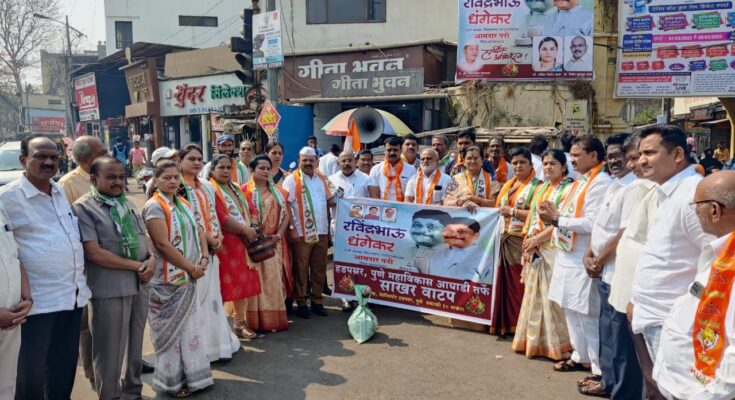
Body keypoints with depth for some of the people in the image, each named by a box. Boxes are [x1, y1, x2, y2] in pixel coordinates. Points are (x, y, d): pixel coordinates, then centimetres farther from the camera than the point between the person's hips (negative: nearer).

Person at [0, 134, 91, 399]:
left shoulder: (61, 192, 11)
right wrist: (22, 295, -18)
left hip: (74, 294, 7)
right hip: (39, 299, -6)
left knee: (65, 365, 17)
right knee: (32, 371, 6)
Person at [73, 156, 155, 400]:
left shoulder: (127, 204, 13)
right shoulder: (83, 208, -9)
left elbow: (144, 237, 17)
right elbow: (94, 252, -16)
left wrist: (152, 258, -6)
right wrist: (136, 266, -13)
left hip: (139, 286, 7)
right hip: (109, 290, -7)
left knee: (135, 346, 18)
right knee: (111, 352, 3)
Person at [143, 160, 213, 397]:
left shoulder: (183, 204, 12)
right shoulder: (154, 206, -12)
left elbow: (198, 231, 13)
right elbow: (163, 244, -20)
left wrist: (204, 259, -4)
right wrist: (191, 267, -15)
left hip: (189, 277, 7)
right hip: (168, 280, -7)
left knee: (191, 326, 13)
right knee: (172, 330, 2)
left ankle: (192, 374, 25)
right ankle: (173, 381, 15)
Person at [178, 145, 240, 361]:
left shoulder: (207, 186, 15)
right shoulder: (178, 187, -8)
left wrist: (218, 238, -1)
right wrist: (210, 240, -12)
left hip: (211, 248, 7)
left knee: (212, 293, 11)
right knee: (196, 295, -3)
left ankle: (215, 340, 21)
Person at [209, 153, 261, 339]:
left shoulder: (236, 189, 17)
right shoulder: (210, 190, -9)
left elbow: (250, 211, 17)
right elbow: (221, 218, -19)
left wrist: (253, 228, -3)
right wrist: (245, 229, -14)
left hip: (242, 244, 8)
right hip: (223, 246, -7)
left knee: (242, 284, 11)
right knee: (224, 286, -4)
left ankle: (240, 323, 22)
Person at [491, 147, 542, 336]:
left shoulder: (537, 186, -4)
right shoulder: (508, 185, 17)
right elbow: (499, 208, 20)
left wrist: (512, 211, -12)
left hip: (522, 241, -6)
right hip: (505, 239, 6)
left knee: (520, 284, -2)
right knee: (506, 282, 8)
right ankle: (505, 323, 17)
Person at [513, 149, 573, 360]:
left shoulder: (568, 189, -5)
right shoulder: (541, 188, 17)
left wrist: (537, 239, -14)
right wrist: (528, 241, 1)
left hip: (553, 249, -7)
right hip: (534, 249, 7)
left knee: (552, 295, -5)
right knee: (534, 294, 10)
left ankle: (557, 343, 5)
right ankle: (534, 340, 19)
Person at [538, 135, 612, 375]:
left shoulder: (601, 183, -15)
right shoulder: (581, 181, 14)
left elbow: (591, 223, -23)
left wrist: (556, 220, -18)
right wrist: (555, 214, 1)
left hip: (584, 260, -10)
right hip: (568, 256, 10)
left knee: (588, 315, -3)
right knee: (571, 310, 18)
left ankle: (600, 369, 9)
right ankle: (581, 357, 32)